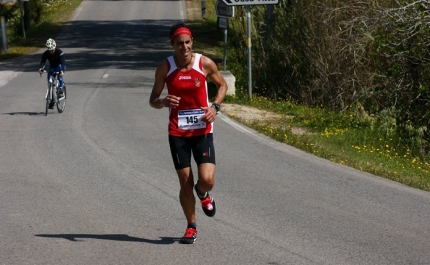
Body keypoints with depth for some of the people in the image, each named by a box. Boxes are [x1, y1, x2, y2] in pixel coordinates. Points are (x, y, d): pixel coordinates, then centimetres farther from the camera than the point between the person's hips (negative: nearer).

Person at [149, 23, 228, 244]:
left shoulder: (205, 64, -7)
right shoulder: (165, 67, -6)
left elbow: (222, 85, 10)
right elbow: (153, 100, 1)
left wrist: (215, 106, -8)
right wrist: (163, 102, -23)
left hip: (202, 131, 0)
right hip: (178, 133, 0)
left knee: (207, 180, -13)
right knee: (185, 183, 3)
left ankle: (203, 195, 26)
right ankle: (191, 227, 23)